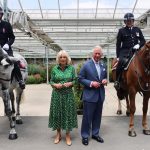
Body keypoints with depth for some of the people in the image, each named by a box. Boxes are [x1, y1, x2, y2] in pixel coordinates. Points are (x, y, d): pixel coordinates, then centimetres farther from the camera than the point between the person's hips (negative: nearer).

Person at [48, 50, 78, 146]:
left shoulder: (71, 68, 0)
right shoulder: (55, 69, 0)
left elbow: (75, 80, 3)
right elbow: (51, 81, 4)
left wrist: (70, 83, -16)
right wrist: (55, 85, -16)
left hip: (68, 94, 0)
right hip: (57, 94, 1)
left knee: (68, 113, 3)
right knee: (57, 113, 6)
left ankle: (68, 135, 18)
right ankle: (58, 134, 23)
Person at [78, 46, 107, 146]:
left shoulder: (103, 65, 7)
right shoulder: (86, 65, -9)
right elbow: (80, 78, -9)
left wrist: (105, 80, -4)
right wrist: (91, 83, -20)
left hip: (100, 95, 6)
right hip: (89, 95, -5)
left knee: (97, 116, 16)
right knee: (87, 117, 4)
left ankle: (95, 134, 31)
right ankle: (85, 136, 19)